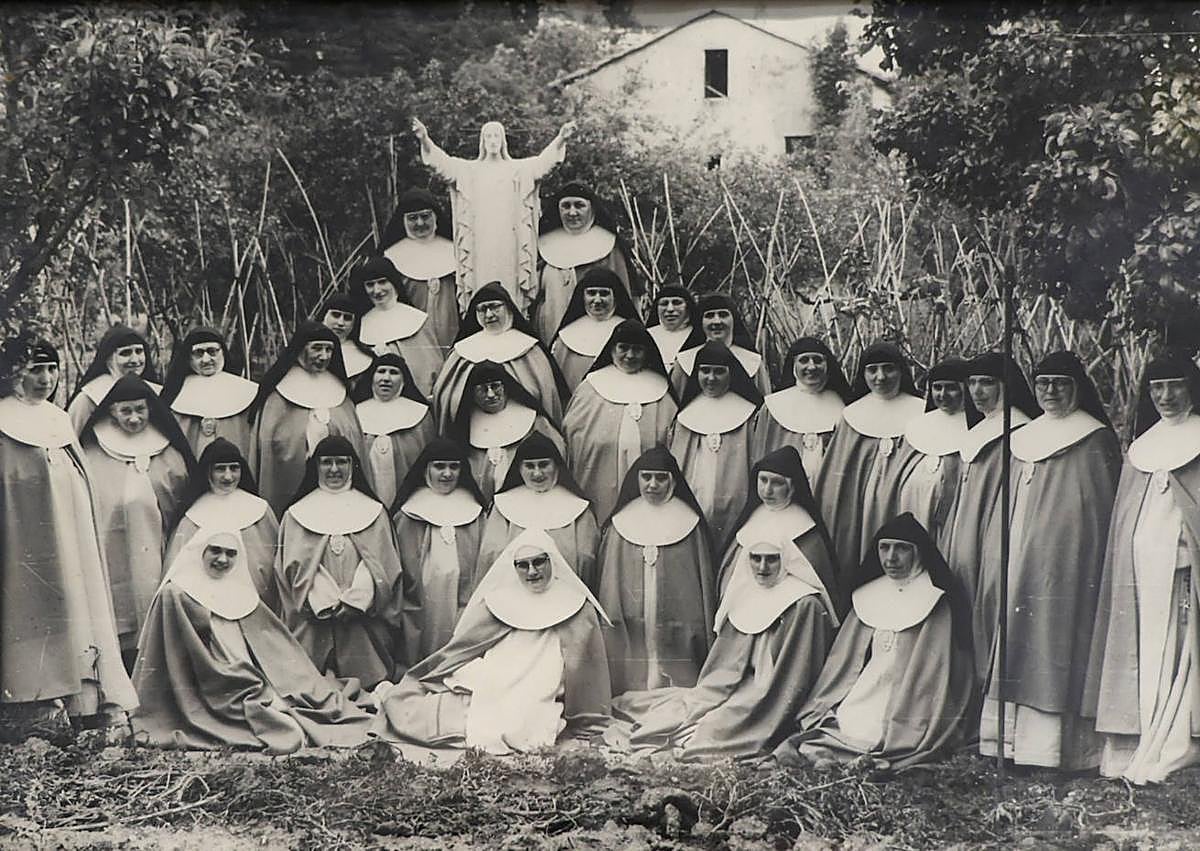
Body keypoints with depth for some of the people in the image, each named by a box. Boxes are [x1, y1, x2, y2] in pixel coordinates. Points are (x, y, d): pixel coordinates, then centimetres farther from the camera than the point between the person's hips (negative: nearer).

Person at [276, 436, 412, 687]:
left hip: (364, 621, 0)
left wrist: (353, 602, -12)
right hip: (313, 624, 0)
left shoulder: (374, 512, 9)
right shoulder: (296, 515, 8)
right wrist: (326, 604, -12)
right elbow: (297, 566, 0)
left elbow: (379, 566, 2)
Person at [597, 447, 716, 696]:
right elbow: (608, 582, 9)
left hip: (677, 636, -1)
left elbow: (704, 582, 4)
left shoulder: (690, 525, 3)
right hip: (628, 640, 1)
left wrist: (704, 636, 2)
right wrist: (610, 626, 3)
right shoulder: (619, 525, 6)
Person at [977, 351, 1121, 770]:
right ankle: (1017, 734, 11)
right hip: (1022, 559, 6)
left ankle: (1060, 743, -3)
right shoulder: (1024, 438, 16)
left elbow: (1102, 509, -3)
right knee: (1021, 643, 5)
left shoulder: (1095, 441, -1)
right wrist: (998, 557, 14)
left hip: (1067, 559, -6)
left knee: (1060, 639, -7)